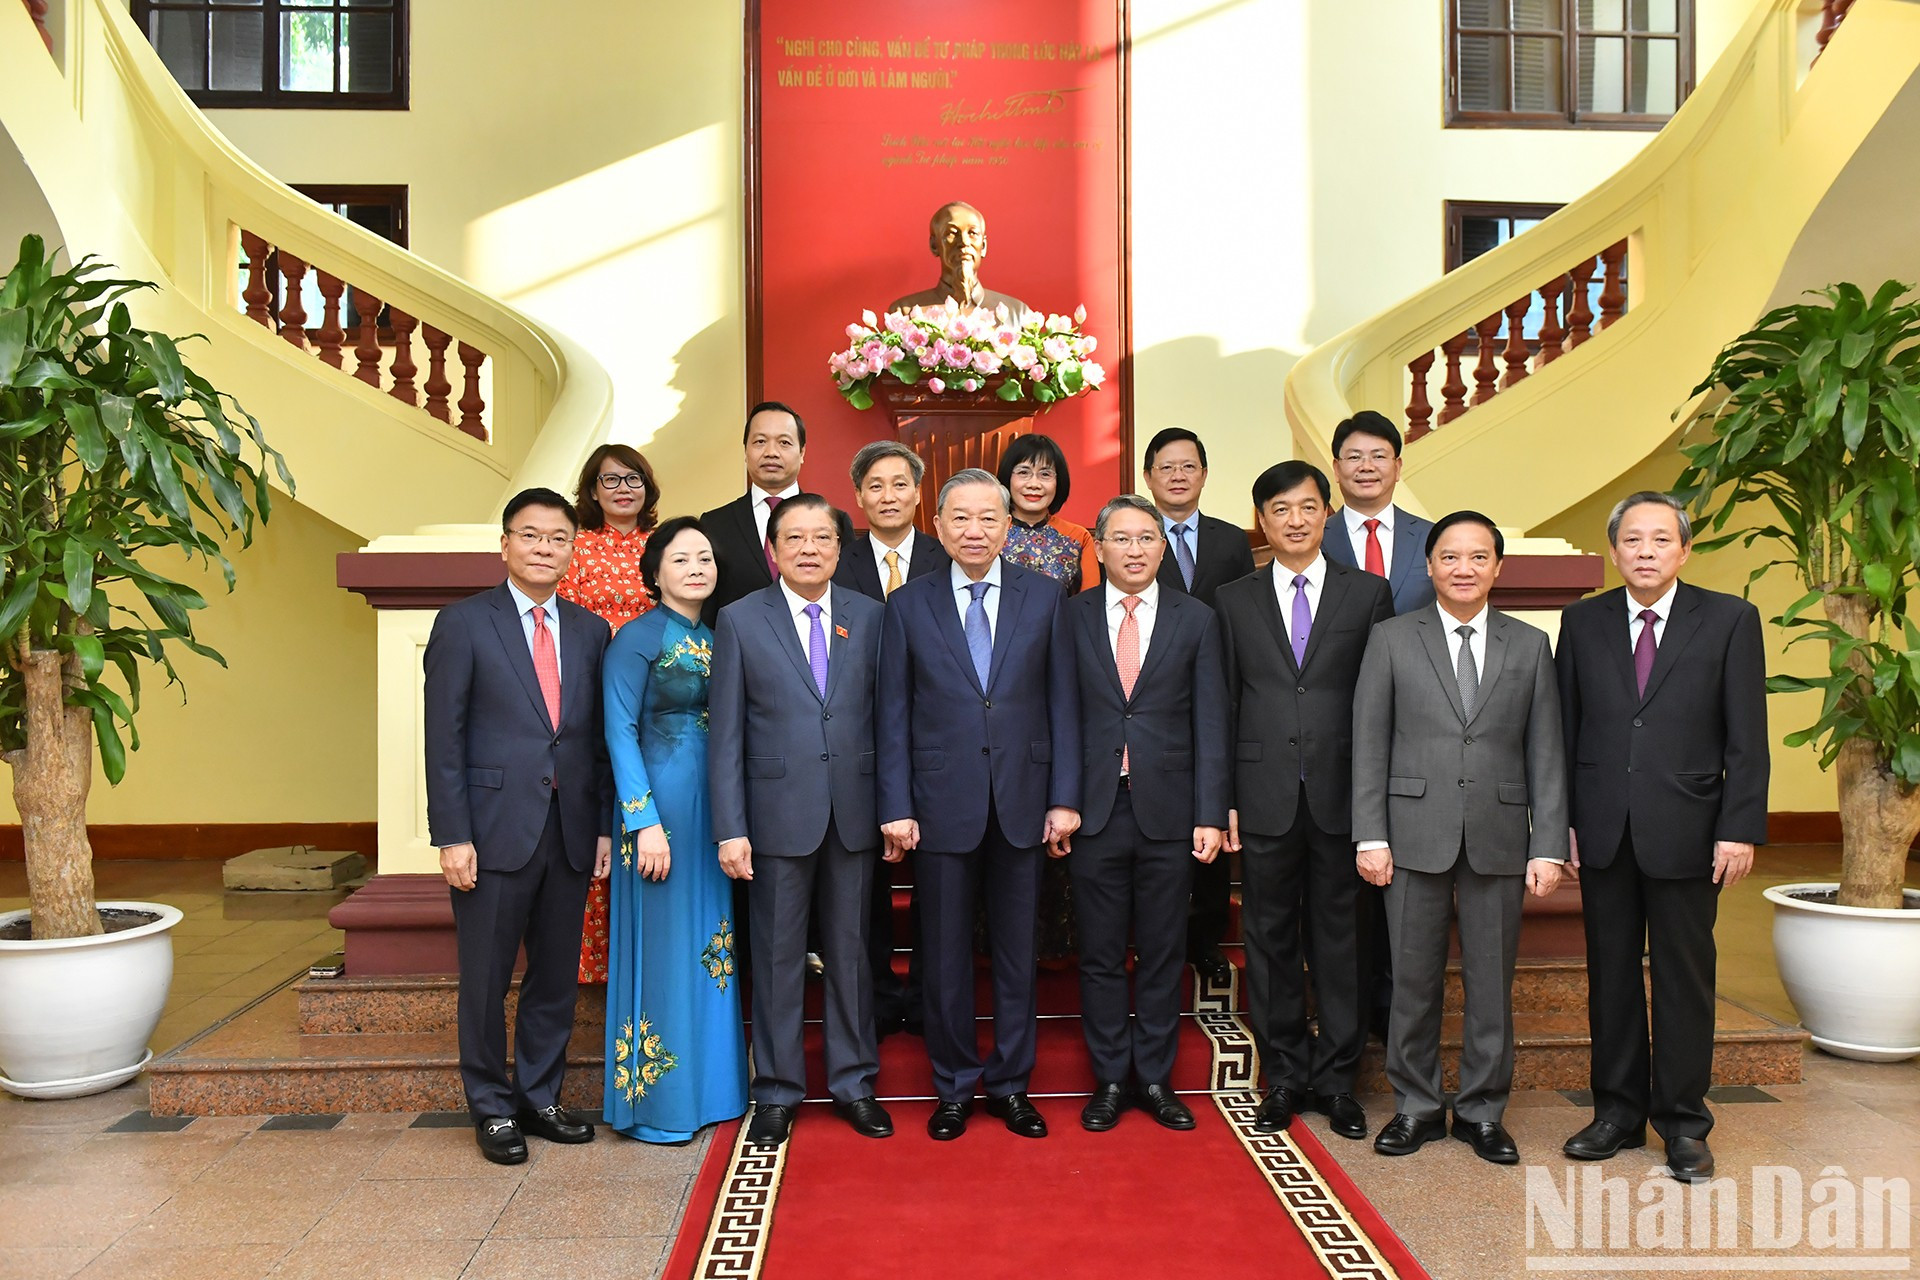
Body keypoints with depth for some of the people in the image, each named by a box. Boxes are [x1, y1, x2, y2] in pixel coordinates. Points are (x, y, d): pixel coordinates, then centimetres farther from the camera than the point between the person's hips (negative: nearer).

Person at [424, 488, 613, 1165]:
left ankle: (540, 1097, 28)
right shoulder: (464, 622, -2)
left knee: (557, 976, 12)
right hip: (496, 828, -4)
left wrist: (605, 825, 5)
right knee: (487, 978, 6)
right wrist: (452, 836, -11)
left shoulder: (590, 630, 10)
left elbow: (599, 737, 11)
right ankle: (493, 1108, 23)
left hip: (570, 833, 4)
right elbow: (444, 736, -6)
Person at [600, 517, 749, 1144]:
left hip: (714, 806, 7)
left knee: (710, 944, 12)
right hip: (660, 801, -6)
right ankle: (654, 1101, 14)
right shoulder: (637, 638, -7)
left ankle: (706, 1085, 26)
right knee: (663, 943, 1)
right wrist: (644, 821, -18)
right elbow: (620, 731, -12)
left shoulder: (716, 639, 12)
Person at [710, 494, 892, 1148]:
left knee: (851, 949, 12)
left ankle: (853, 1082, 27)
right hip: (778, 812, -2)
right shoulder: (741, 620, -1)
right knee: (778, 955, 8)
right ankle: (777, 1091, 23)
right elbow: (727, 734, -3)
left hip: (854, 813, 2)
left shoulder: (870, 616, 5)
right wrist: (730, 829, -7)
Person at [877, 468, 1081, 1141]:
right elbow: (893, 715, 1)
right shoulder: (907, 605, 2)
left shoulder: (1044, 596, 3)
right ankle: (954, 1087, 25)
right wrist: (896, 807, -5)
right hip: (942, 803, 0)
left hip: (1023, 801, 1)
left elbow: (1062, 702, 2)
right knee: (946, 954, 9)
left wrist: (1064, 797, -3)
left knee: (1017, 950, 11)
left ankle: (1010, 1084, 26)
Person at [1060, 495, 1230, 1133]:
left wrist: (1210, 814, -4)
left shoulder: (1195, 619, 5)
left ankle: (1155, 1078, 23)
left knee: (1162, 953, 9)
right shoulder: (1071, 616, 4)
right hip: (1094, 809, 0)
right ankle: (1110, 1079, 21)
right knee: (1100, 954, 8)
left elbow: (1209, 722, 2)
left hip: (1168, 810, 1)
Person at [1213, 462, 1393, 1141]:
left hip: (1340, 796, -1)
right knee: (1271, 939, 7)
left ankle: (1336, 1078, 20)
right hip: (1266, 797, 1)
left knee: (1339, 938, 6)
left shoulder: (1368, 594, 6)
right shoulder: (1234, 601, 8)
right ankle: (1284, 1078, 20)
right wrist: (1224, 799, 0)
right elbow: (1224, 706, 6)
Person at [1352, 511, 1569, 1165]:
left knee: (1492, 982, 8)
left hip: (1499, 839, 1)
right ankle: (1416, 1106, 22)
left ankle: (1483, 1110, 24)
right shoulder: (1392, 639, 4)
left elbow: (1546, 754, 5)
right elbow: (1369, 744, 1)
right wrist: (1370, 837, -6)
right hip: (1415, 835, -1)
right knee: (1414, 978, 6)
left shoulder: (1530, 645, 8)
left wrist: (1548, 847, -1)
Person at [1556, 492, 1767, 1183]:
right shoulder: (1583, 621, 6)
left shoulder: (1730, 620, 0)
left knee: (1684, 977, 6)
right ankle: (1619, 1111, 24)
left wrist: (1741, 829, -9)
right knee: (1611, 973, 10)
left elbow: (1747, 738, -3)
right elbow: (1565, 729, 7)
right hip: (1603, 832, 2)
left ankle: (1683, 1124, 20)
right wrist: (1561, 820, 2)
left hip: (1685, 830, -2)